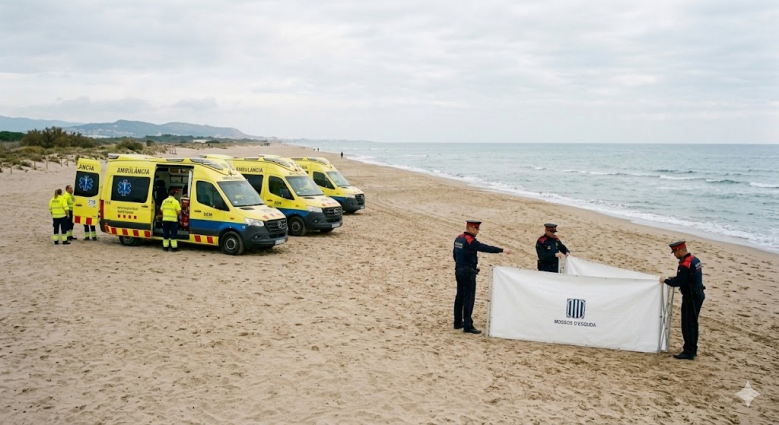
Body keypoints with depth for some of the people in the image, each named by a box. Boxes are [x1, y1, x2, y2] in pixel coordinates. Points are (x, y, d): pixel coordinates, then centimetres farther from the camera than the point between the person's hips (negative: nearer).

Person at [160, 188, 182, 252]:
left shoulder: (164, 201, 7)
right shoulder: (175, 202, -7)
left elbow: (161, 210, 9)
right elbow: (179, 212, -11)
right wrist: (180, 215, 10)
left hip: (165, 220, 4)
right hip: (173, 220, -4)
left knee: (165, 234, 10)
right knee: (173, 234, 1)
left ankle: (165, 247, 13)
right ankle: (174, 247, 1)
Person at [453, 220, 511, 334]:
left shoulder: (458, 238, 8)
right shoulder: (470, 241, -19)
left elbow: (454, 254, 17)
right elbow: (486, 248, -23)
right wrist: (502, 250, -19)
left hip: (459, 270, 9)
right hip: (468, 273, -9)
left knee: (460, 297, 15)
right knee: (469, 298, -5)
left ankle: (458, 322, 22)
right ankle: (468, 326, -3)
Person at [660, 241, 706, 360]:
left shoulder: (685, 264, -23)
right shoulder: (695, 260, 8)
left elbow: (678, 282, -24)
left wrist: (666, 280, -9)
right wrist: (672, 278, 13)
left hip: (690, 297, -10)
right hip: (698, 295, 10)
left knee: (687, 325, -3)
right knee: (693, 323, 18)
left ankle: (688, 352, 1)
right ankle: (692, 349, 26)